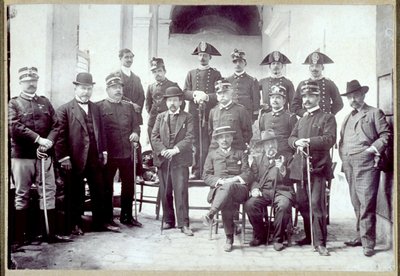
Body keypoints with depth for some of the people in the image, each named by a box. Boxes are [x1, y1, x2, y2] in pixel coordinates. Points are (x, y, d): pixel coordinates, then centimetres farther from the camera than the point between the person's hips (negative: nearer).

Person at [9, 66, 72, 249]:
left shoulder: (45, 102, 14)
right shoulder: (13, 104, 4)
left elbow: (56, 125, 6)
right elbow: (14, 127, -12)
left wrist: (48, 142, -12)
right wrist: (38, 139, -19)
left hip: (45, 155, 3)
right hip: (21, 156, -3)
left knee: (48, 194, 5)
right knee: (21, 196, 3)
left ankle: (50, 233, 14)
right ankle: (19, 237, 10)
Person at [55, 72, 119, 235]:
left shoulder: (95, 108, 13)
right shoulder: (65, 110, -3)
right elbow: (61, 135, -8)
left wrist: (104, 152, 8)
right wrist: (64, 157, -13)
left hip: (95, 159, 5)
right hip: (75, 159, -4)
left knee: (98, 191, 9)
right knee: (76, 194, 7)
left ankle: (100, 222, 20)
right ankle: (75, 224, 19)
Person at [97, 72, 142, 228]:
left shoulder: (128, 106, 13)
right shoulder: (100, 107, -2)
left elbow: (136, 124, 16)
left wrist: (135, 134, -6)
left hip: (127, 153, 5)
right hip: (109, 154, -4)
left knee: (129, 186, 11)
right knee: (107, 187, 7)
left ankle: (127, 216, 25)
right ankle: (107, 218, 18)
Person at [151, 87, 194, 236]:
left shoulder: (187, 117, 5)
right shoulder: (160, 117, 14)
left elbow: (189, 138, -5)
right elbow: (154, 136, 5)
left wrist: (175, 149, -17)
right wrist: (163, 150, -11)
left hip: (180, 160, -3)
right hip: (163, 160, 3)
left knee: (181, 191, -6)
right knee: (165, 192, 8)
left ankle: (184, 224, -2)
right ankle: (168, 221, 21)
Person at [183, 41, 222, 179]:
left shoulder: (216, 74, 11)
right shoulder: (191, 73, 18)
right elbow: (185, 93, 10)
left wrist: (207, 96, -14)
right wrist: (195, 94, -9)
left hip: (210, 112, -2)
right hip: (194, 112, 2)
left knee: (207, 143, -6)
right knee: (195, 143, -1)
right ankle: (196, 171, 3)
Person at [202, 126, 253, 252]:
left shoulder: (241, 154, 22)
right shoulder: (212, 154, 24)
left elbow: (248, 174, 10)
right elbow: (206, 176, 13)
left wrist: (235, 179, -10)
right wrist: (219, 180, -8)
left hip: (239, 188, -1)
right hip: (218, 188, 1)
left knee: (228, 186, -39)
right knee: (227, 201, -36)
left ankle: (211, 214, -44)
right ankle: (229, 238, -29)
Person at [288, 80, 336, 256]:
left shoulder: (327, 118, 3)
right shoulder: (301, 120, 23)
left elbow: (330, 139, -10)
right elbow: (291, 138, 14)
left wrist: (309, 141, -18)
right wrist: (297, 142, -9)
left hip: (317, 166, -6)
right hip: (300, 167, 6)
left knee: (316, 204, -10)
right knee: (302, 204, 10)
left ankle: (320, 243, -5)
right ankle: (309, 236, 25)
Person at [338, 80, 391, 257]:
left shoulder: (374, 113, 7)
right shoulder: (347, 118, 25)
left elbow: (386, 134, -1)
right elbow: (342, 141, 24)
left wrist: (374, 148, -14)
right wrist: (343, 159, 11)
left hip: (366, 163, -6)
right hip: (349, 165, 6)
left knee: (366, 203, -10)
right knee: (357, 203, 9)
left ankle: (368, 243, -6)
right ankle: (361, 236, 18)